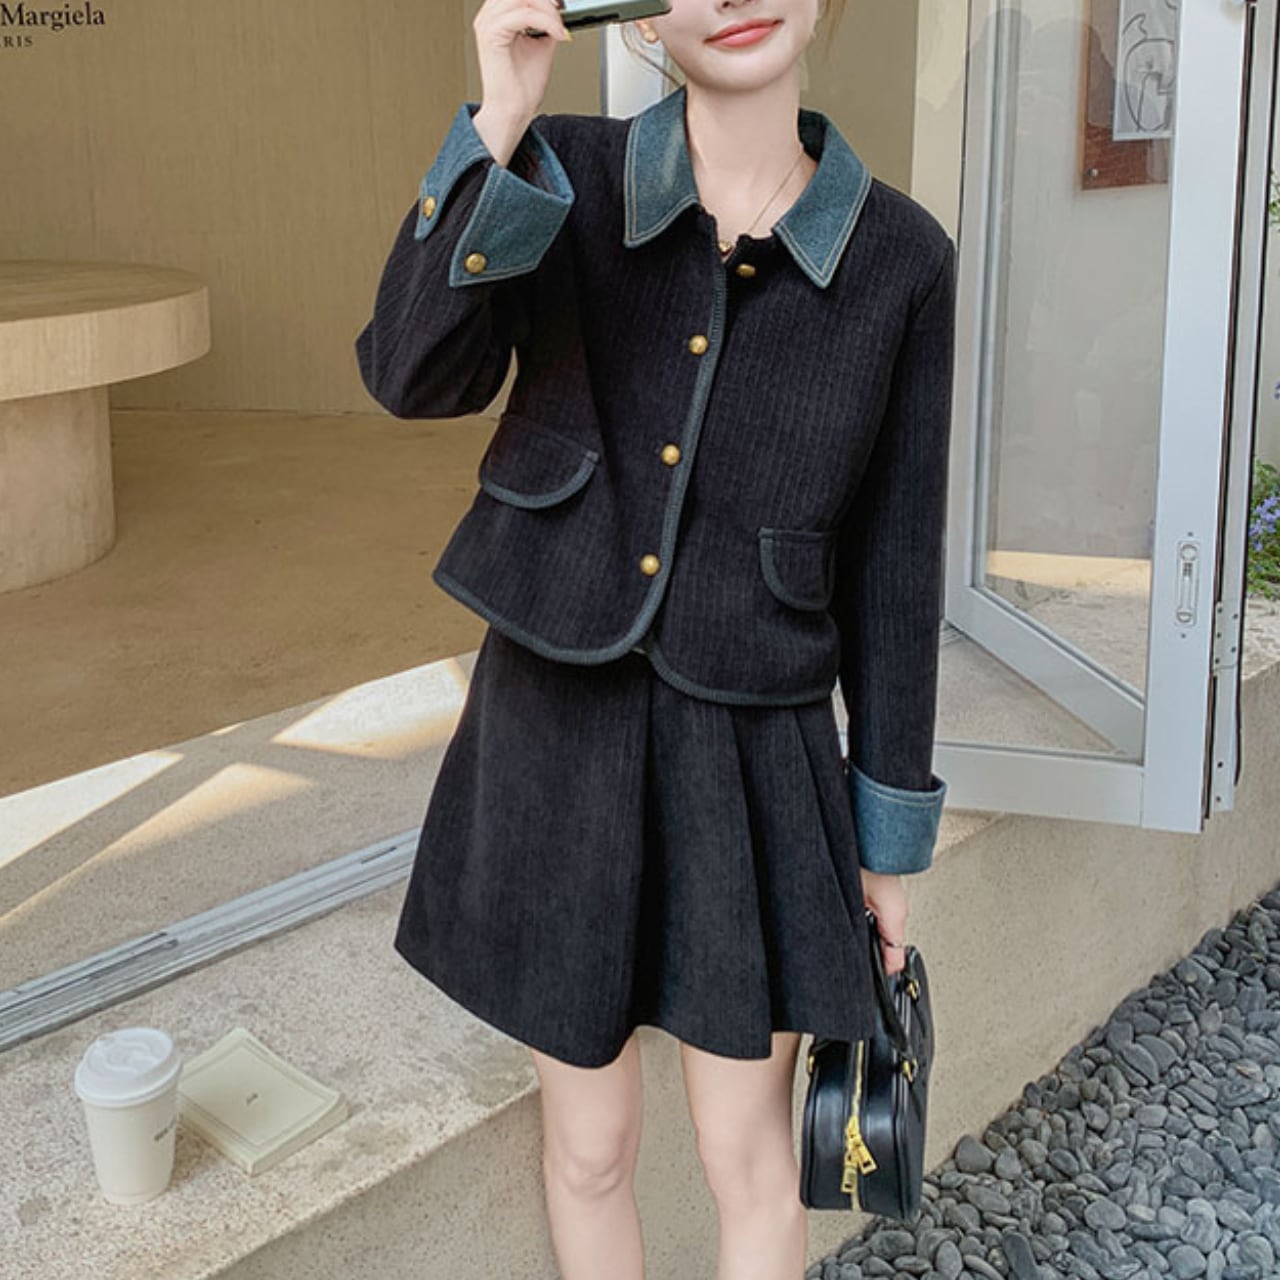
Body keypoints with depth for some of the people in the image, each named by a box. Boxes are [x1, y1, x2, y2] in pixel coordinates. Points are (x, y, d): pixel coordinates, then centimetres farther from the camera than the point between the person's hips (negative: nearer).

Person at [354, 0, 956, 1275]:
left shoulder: (900, 257, -5)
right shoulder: (565, 171, -4)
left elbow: (893, 558, 0)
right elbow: (417, 379, -19)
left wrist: (891, 828, 5)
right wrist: (500, 120, -28)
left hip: (749, 751, 0)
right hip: (556, 721, 1)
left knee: (747, 1156, 13)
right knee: (589, 1142, 17)